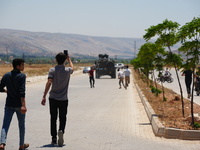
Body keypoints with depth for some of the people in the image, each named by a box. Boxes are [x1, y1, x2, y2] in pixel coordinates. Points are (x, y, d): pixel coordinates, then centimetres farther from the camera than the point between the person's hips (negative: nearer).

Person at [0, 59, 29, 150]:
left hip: (9, 105, 3)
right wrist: (23, 105, -24)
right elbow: (22, 92, -20)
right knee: (21, 125, 13)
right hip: (19, 104, -3)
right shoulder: (22, 76, -11)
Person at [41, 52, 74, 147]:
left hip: (53, 98, 0)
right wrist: (69, 59, 41)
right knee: (62, 118, 7)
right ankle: (61, 131, -22)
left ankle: (54, 138, 13)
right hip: (64, 99, 0)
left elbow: (49, 83, -16)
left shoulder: (52, 70, -6)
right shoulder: (68, 70, -1)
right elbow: (72, 67, 25)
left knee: (53, 118, 10)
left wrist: (44, 96, -17)